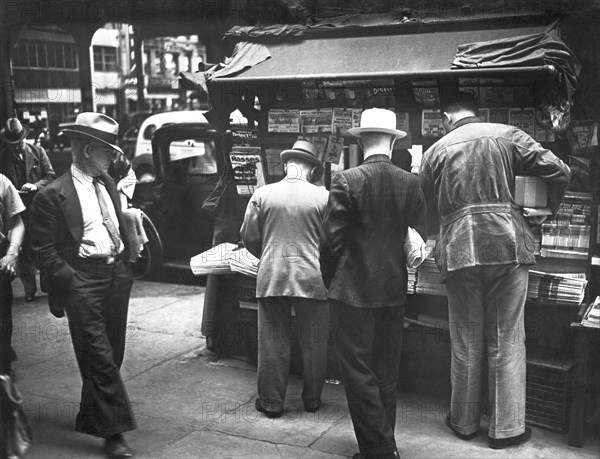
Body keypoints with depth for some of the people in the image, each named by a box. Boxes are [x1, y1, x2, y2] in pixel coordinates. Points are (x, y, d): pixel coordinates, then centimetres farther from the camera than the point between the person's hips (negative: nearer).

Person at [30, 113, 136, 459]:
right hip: (83, 280, -7)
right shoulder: (53, 195, -9)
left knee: (112, 355, 14)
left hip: (117, 275, 7)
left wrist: (126, 266, 12)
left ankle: (91, 417, 32)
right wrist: (69, 280, -14)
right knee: (99, 357, -6)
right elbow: (44, 249, -8)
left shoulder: (108, 184, 12)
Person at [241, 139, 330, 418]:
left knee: (273, 343, 9)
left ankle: (271, 402, 17)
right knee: (314, 343, 12)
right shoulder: (323, 197, -3)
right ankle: (312, 400, 25)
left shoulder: (262, 194, 1)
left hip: (271, 278, 1)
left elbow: (248, 237, 5)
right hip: (312, 279, 0)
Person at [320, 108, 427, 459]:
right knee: (386, 373, 17)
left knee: (358, 373, 4)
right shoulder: (411, 183, -1)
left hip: (353, 291, -5)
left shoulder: (346, 181, -12)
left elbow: (331, 239, -12)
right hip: (395, 290, 5)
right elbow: (420, 237, 2)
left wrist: (331, 282, 3)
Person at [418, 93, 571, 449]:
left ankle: (465, 423, 25)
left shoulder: (437, 150, 9)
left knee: (466, 344, 12)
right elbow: (559, 171, 1)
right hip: (508, 245, -1)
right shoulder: (508, 136, 6)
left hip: (459, 251, 1)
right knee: (507, 342, 8)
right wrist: (549, 208, 19)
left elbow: (426, 201, 14)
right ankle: (507, 428, 16)